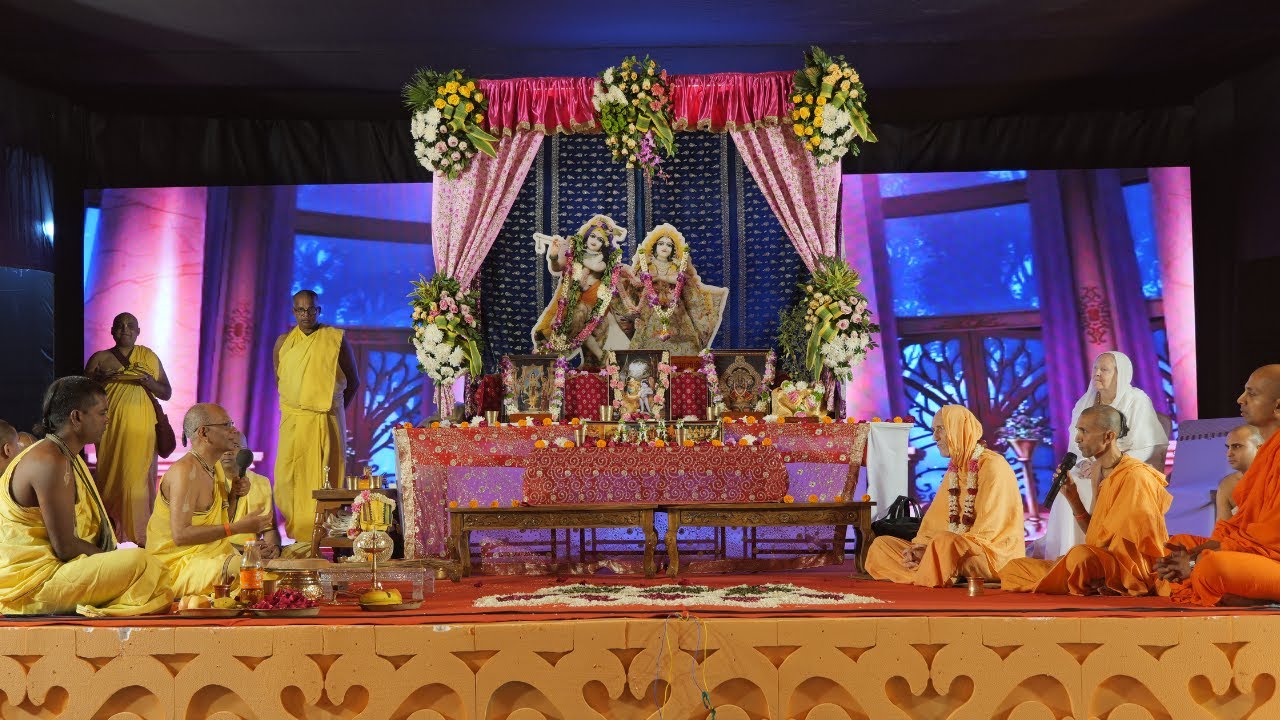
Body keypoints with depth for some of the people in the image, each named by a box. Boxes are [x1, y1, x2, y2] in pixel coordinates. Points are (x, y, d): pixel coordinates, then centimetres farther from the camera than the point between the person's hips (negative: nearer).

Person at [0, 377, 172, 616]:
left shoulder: (66, 456, 15)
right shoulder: (51, 462, -18)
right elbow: (65, 547, -20)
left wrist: (113, 556, 3)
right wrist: (119, 559, -7)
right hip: (33, 582, -11)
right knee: (139, 561, -26)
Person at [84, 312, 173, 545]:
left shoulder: (149, 357, 11)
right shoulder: (100, 358, 9)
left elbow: (167, 393, 13)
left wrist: (150, 383, -8)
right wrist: (100, 379, -12)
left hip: (142, 431, 0)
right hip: (111, 430, 0)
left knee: (140, 480, -3)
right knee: (111, 479, -5)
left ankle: (140, 538, 1)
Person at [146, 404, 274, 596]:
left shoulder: (216, 467, 11)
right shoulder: (185, 471, -18)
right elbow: (180, 535, -26)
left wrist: (234, 495, 1)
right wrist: (238, 527, -27)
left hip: (213, 555, 9)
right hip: (179, 564, -9)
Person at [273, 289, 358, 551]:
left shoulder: (336, 339, 1)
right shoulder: (283, 342, 8)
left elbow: (353, 382, 8)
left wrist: (335, 409, 7)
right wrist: (296, 405, 13)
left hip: (327, 421, -2)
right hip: (293, 420, 2)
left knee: (326, 479, -1)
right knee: (289, 477, -2)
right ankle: (295, 530, 7)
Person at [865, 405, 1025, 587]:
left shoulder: (993, 466, -10)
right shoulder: (954, 470, 16)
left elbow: (986, 531, -17)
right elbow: (935, 520, 11)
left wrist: (931, 550, -19)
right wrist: (920, 546, -10)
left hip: (996, 555, -9)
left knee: (943, 541, -41)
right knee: (880, 545, -2)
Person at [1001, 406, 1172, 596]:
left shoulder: (1135, 476, -15)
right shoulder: (1099, 472, 11)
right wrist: (1072, 498, 0)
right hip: (1101, 562, 9)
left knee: (1082, 556, -41)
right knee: (1013, 568, 2)